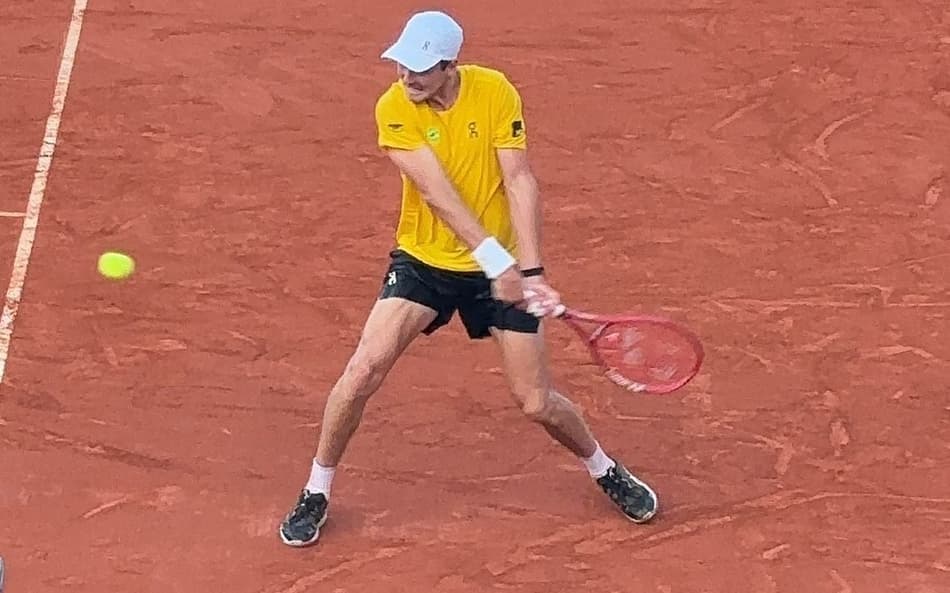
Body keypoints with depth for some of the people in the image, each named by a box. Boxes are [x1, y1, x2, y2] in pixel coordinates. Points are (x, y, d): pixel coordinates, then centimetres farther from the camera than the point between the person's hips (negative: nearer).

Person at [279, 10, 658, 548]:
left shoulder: (495, 92, -14)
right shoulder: (394, 109, -17)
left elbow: (520, 181, -16)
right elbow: (438, 192, -23)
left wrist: (531, 270, -26)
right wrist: (496, 261, -29)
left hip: (502, 267, 0)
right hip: (423, 260, 0)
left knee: (537, 402, 1)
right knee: (365, 369, -16)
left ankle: (605, 470, 32)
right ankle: (317, 492, 5)